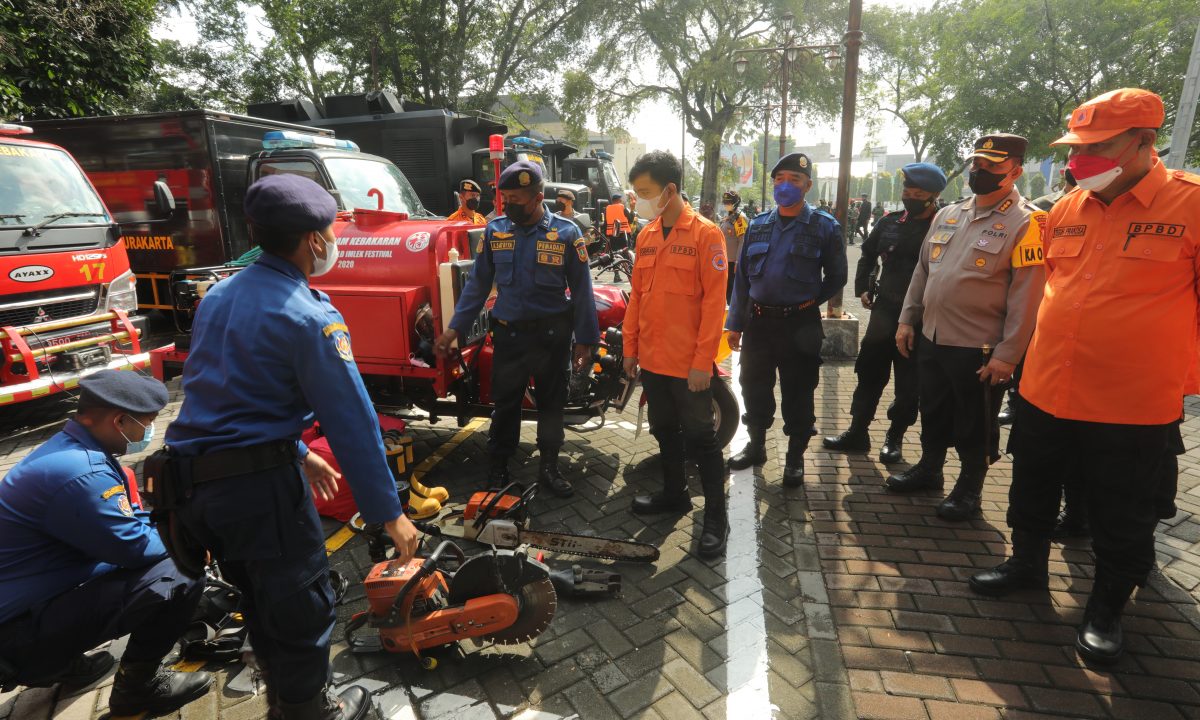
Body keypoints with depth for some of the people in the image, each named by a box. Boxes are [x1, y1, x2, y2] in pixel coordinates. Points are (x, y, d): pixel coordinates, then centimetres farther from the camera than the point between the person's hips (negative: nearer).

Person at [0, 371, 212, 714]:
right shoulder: (79, 473, -28)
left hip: (31, 596, 11)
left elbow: (128, 519, 16)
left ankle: (65, 663, 24)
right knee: (178, 578, -25)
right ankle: (138, 686, 0)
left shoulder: (71, 450, 6)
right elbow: (137, 547, -20)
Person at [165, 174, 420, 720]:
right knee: (301, 606, 10)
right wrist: (389, 514, -12)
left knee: (260, 595, 25)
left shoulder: (221, 293, 10)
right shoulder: (309, 315, -17)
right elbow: (351, 422, -19)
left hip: (190, 478, 9)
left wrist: (297, 451, 24)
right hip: (259, 482, -9)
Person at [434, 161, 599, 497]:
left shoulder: (566, 233, -6)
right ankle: (498, 468, 28)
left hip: (552, 334, -1)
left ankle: (549, 467, 30)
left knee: (552, 404, 12)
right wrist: (455, 328, 0)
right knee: (504, 404, 11)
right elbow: (477, 284, 4)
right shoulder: (494, 230, 0)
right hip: (508, 332, 1)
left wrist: (584, 339, -5)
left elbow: (581, 290, -3)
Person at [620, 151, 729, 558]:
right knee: (664, 431, 19)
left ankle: (716, 516, 18)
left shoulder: (705, 234, -10)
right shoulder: (646, 236, 9)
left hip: (688, 363, -6)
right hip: (652, 359, 6)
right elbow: (636, 295, 12)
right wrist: (630, 348, 10)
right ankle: (674, 493, 39)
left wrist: (703, 361, -18)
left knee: (700, 439, 4)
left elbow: (714, 301, -14)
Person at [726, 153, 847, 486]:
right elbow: (742, 276, 8)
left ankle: (795, 456, 22)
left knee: (797, 394, 6)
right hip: (758, 320, 4)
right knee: (754, 388, 13)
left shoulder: (824, 227, -2)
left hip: (800, 324, -3)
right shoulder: (758, 225, 8)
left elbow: (836, 276, 6)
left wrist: (810, 302, -6)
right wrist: (735, 323, 6)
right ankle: (756, 445, 31)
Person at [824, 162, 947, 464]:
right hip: (884, 309, 5)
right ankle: (857, 431, 22)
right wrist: (863, 287, 12)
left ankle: (894, 438, 24)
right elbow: (868, 253, 20)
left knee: (909, 383, 8)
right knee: (869, 373, 11)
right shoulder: (890, 222, 5)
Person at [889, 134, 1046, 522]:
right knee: (933, 414, 20)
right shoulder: (948, 215, 10)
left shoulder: (1026, 222, -11)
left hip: (980, 349, -6)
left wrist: (1007, 354, -17)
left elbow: (1026, 295, -15)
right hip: (932, 339, 6)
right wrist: (908, 319, 11)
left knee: (974, 426, 10)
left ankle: (969, 489, 28)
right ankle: (928, 469, 39)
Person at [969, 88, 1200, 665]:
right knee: (1032, 492, 20)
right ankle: (1027, 563, 42)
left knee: (1122, 519, 12)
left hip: (1132, 405, -4)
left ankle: (1106, 607, 33)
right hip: (1045, 392, 5)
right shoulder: (1066, 209, 5)